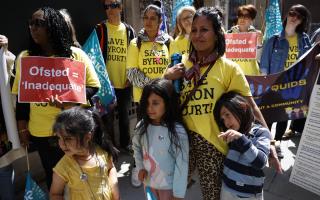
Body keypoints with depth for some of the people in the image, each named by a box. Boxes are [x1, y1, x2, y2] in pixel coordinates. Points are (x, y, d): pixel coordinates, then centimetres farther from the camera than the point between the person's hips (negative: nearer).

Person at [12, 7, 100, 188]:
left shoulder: (76, 54, -8)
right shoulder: (24, 57, 0)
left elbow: (94, 85, -6)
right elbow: (21, 95, 5)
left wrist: (70, 101, -22)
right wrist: (22, 128, 4)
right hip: (40, 133, 2)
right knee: (53, 176, 20)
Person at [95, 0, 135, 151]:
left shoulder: (128, 30, 6)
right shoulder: (100, 29, -1)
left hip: (125, 82, 3)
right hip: (107, 82, -2)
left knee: (124, 114, 15)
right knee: (107, 116, 4)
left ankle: (125, 143, 31)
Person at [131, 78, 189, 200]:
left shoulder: (178, 131, -25)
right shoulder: (141, 126, -9)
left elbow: (181, 165, -19)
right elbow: (136, 147, 10)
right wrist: (140, 167, -2)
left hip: (168, 185, -5)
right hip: (148, 181, 5)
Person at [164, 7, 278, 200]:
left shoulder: (229, 68, -7)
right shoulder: (183, 64, 3)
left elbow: (250, 106, -5)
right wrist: (167, 78, -7)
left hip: (213, 142, -3)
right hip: (183, 137, 3)